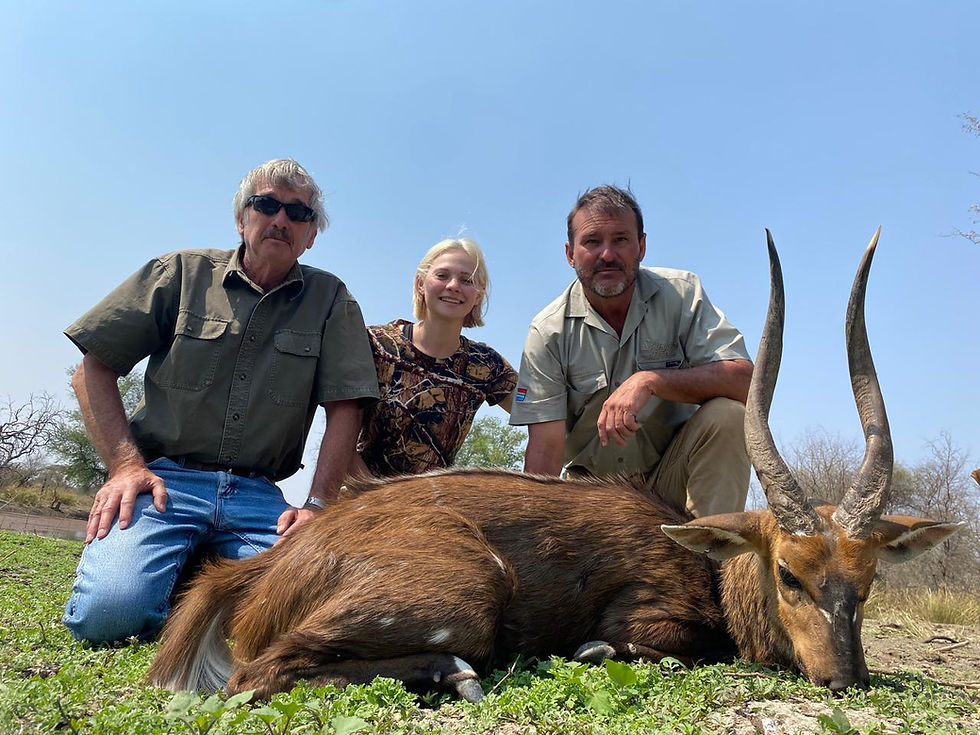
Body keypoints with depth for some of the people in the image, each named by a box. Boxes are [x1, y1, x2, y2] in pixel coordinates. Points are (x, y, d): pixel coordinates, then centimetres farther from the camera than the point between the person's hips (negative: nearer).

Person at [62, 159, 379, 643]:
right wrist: (126, 464, -6)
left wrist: (317, 506, -7)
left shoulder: (331, 299, 8)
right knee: (108, 612, -25)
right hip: (165, 478, -1)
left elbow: (344, 405, 3)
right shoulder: (183, 272, 7)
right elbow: (93, 369, 6)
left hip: (257, 495, 1)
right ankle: (182, 565, 9)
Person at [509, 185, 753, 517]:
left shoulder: (680, 294, -8)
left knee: (726, 416, -27)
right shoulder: (549, 332, -9)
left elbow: (742, 379, -19)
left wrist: (650, 380, -33)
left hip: (673, 474, 1)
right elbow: (545, 448, -14)